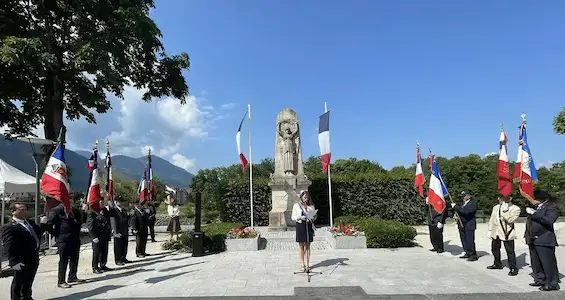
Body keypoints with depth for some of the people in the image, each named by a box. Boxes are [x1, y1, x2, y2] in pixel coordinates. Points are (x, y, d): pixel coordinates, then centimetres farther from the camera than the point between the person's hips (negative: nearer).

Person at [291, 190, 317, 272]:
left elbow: (315, 216, 15)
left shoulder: (311, 206, 11)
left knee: (307, 246, 5)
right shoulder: (296, 205, 4)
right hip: (300, 226, -2)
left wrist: (312, 218, -9)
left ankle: (307, 264, 10)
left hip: (309, 226, 2)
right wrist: (300, 217, -15)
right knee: (301, 246, 1)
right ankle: (302, 264, 8)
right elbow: (293, 217, 3)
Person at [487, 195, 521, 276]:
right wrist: (489, 230, 12)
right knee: (495, 249, 17)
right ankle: (497, 264, 34)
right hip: (496, 232, 6)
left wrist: (505, 210, -23)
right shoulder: (496, 207, 11)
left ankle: (513, 268, 10)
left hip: (507, 233, -6)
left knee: (510, 251, -2)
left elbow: (510, 220, -20)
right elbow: (492, 220, 15)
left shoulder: (515, 208, -7)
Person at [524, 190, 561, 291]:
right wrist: (527, 235, 20)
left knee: (548, 263, -2)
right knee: (535, 263, 15)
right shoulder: (536, 207, 17)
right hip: (533, 240, 9)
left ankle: (552, 284, 9)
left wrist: (534, 213, -23)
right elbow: (529, 222, 23)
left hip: (544, 241, -9)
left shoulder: (552, 207, -8)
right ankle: (540, 280, 27)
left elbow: (549, 220, -25)